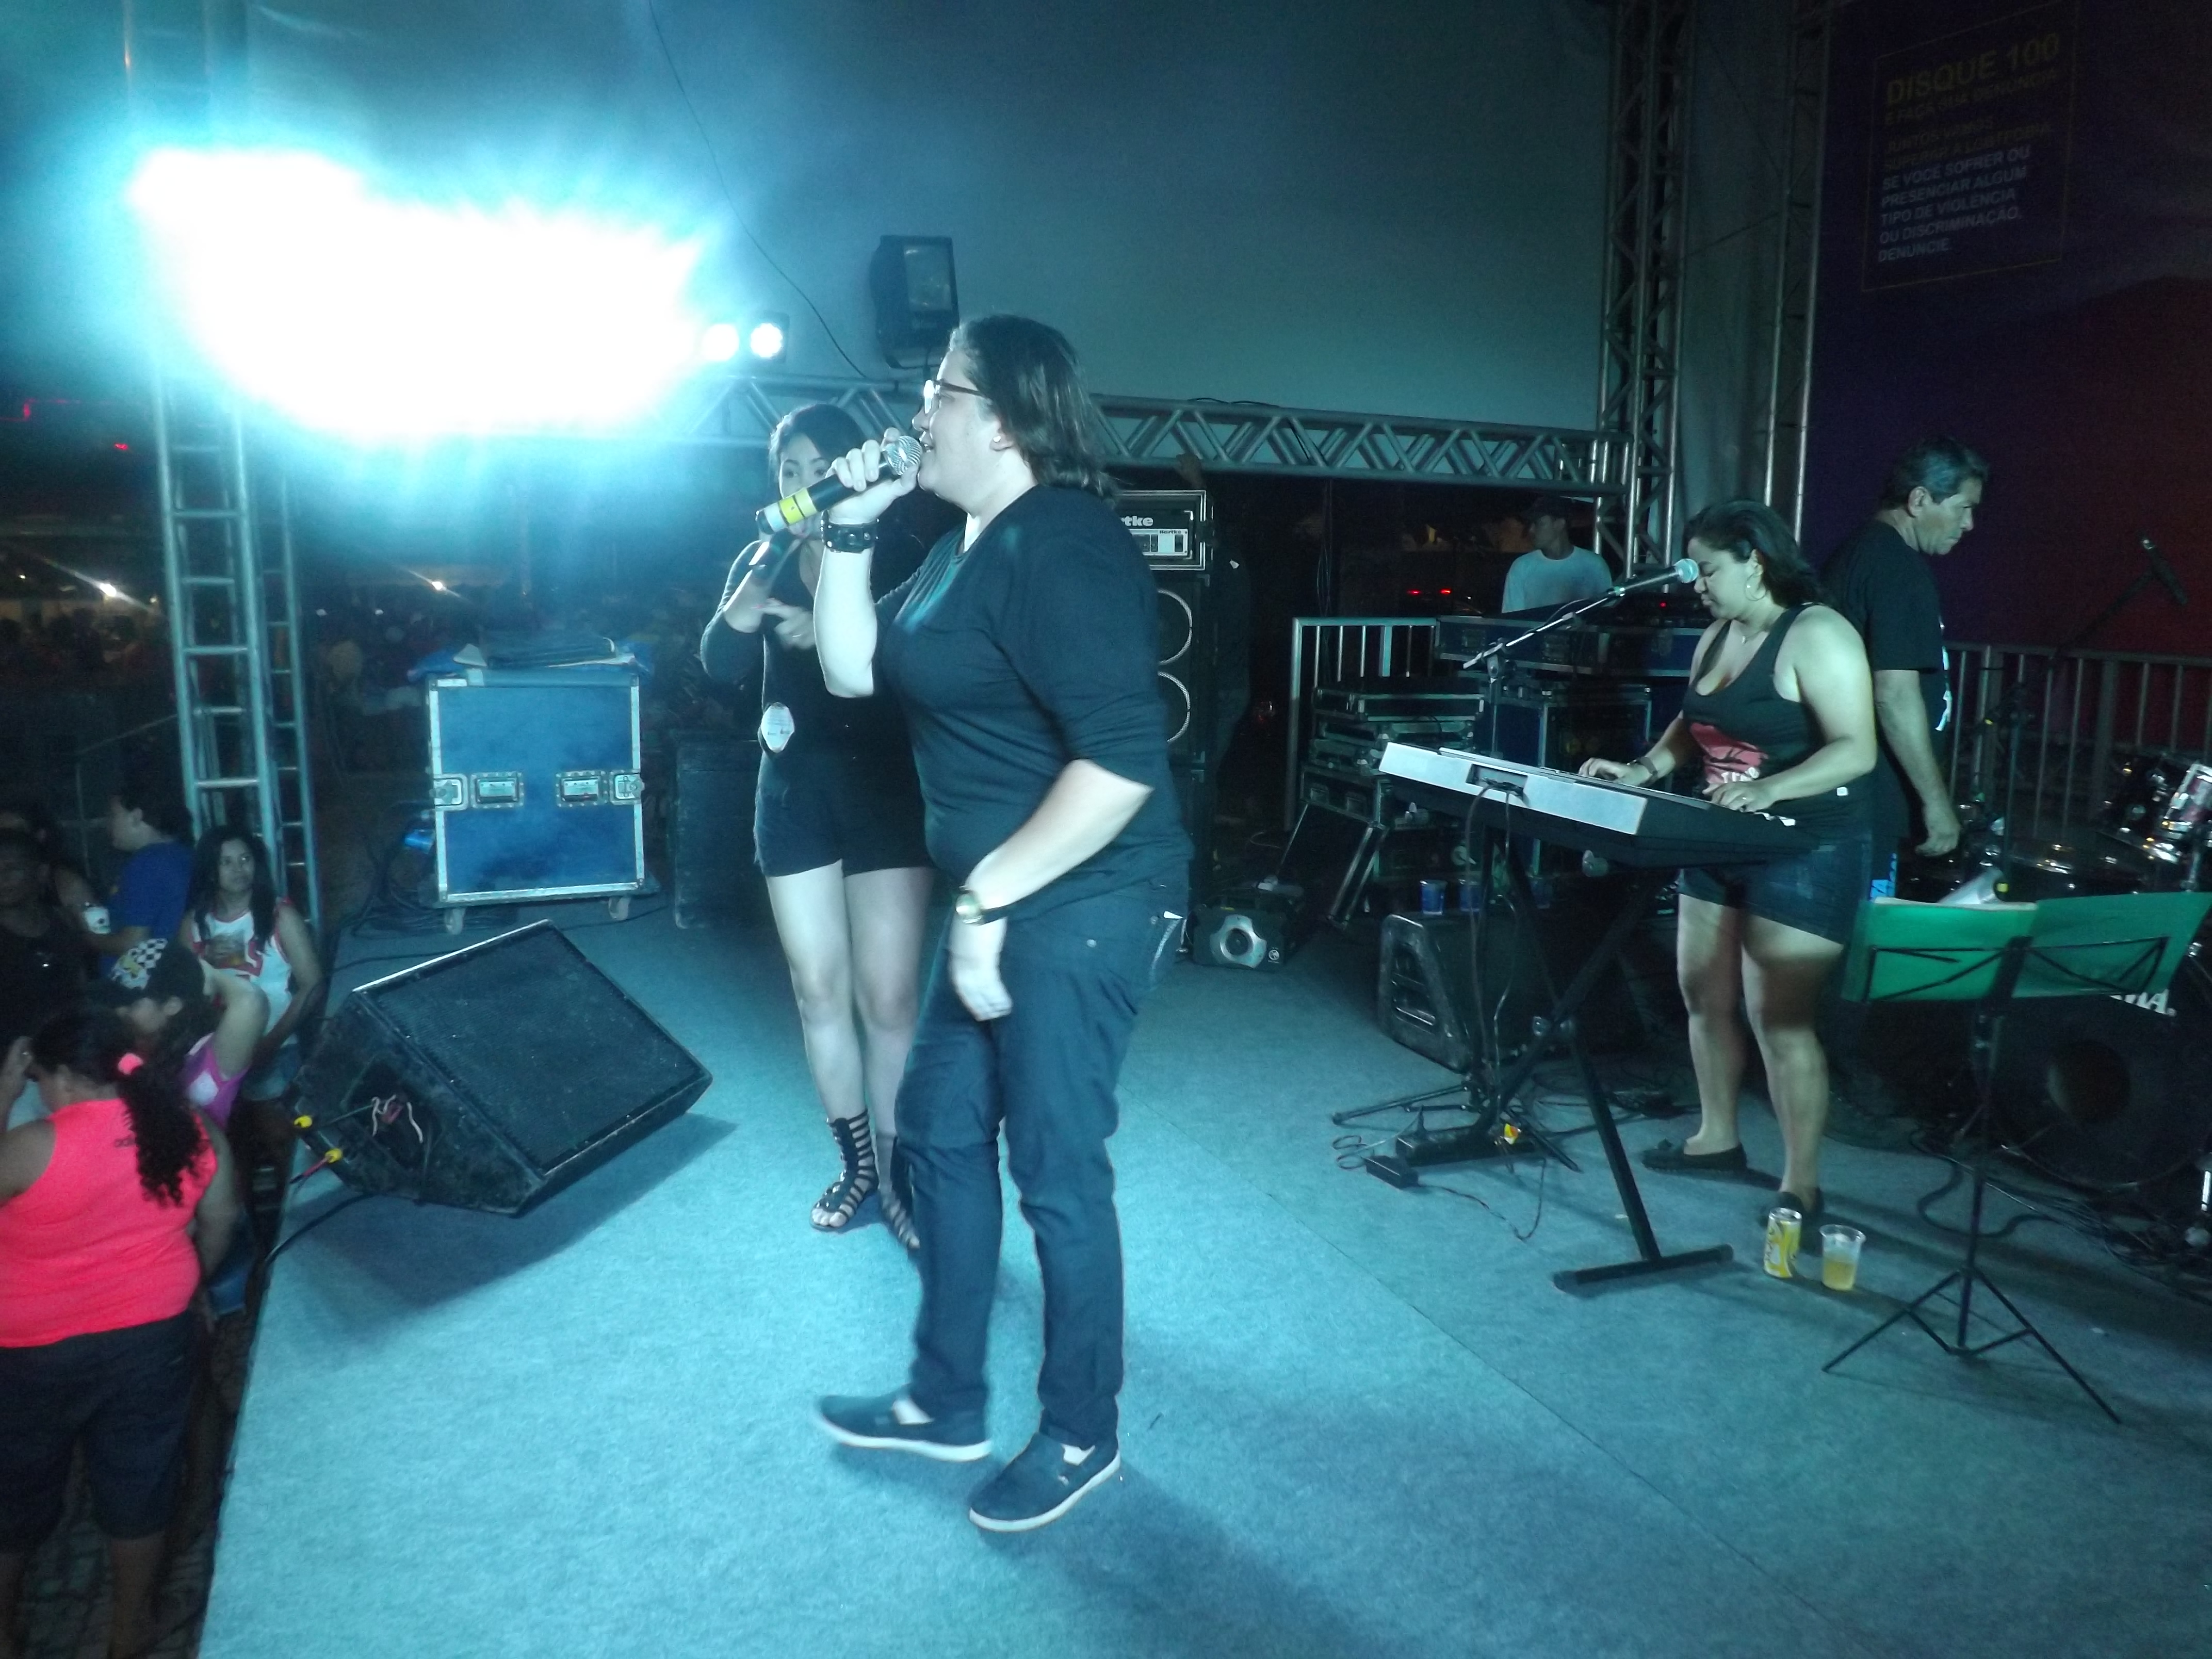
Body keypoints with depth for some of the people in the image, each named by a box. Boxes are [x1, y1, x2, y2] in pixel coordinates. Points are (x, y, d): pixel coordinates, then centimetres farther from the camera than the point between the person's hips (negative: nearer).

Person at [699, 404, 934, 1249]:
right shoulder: (764, 559, 8)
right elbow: (720, 663, -7)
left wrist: (823, 637, -22)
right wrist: (758, 579, -21)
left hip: (885, 788, -4)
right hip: (795, 790, 4)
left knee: (889, 996, -4)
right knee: (818, 989, 9)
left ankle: (896, 1173, 11)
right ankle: (855, 1163, 24)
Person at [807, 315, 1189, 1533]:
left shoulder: (1060, 546, -19)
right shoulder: (966, 546, 13)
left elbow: (1122, 765, -27)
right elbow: (854, 669, 15)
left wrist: (988, 900, -23)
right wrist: (852, 531, 6)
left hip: (1083, 905, -11)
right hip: (1007, 898, 11)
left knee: (1054, 1168, 2)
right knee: (940, 1130, 18)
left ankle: (1081, 1436, 24)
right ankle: (945, 1402, 34)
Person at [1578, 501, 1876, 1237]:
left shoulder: (1815, 636, -15)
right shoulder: (1717, 635, 11)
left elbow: (1856, 750, -22)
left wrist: (1768, 790, -35)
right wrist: (1644, 770, 3)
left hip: (1806, 852, -9)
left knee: (1779, 1020, -9)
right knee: (1703, 997, 14)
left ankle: (1800, 1188, 2)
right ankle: (1715, 1139, 31)